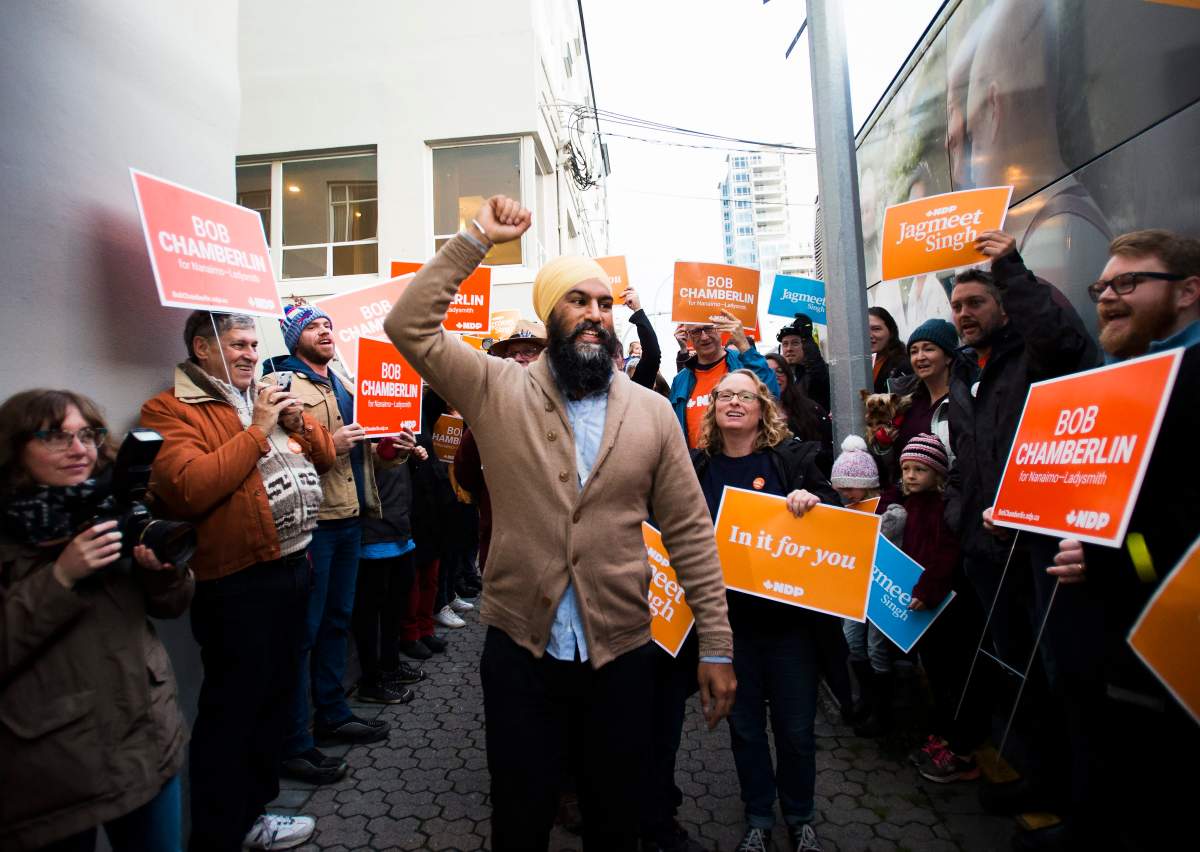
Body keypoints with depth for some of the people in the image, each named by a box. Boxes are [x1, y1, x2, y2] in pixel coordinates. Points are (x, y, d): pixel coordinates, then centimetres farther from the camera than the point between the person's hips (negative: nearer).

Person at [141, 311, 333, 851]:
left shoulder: (267, 397, 14)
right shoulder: (170, 411, -10)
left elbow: (324, 457, 16)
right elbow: (188, 489, -26)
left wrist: (298, 421, -3)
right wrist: (257, 431, -20)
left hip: (292, 566, 8)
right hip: (237, 583, -8)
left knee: (276, 693, 19)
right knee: (231, 709, 3)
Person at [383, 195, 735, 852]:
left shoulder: (652, 411, -1)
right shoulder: (499, 391, -2)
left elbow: (689, 531, -1)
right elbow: (409, 326, -10)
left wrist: (716, 646, -2)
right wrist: (475, 240, -11)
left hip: (620, 650, 1)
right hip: (519, 647, -1)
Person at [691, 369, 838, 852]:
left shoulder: (792, 457, -4)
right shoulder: (698, 467, 1)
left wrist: (812, 500, -19)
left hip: (789, 616, -1)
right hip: (728, 618, 2)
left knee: (796, 726, 11)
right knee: (744, 725, 15)